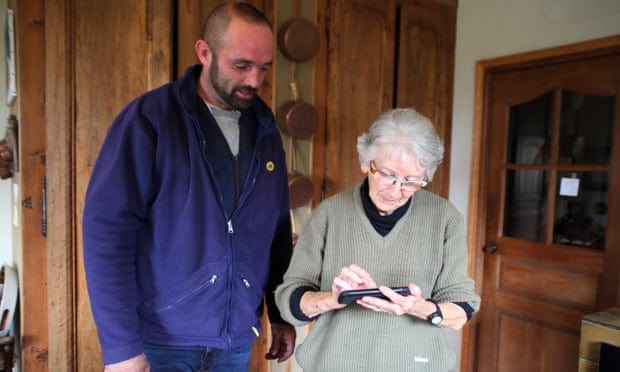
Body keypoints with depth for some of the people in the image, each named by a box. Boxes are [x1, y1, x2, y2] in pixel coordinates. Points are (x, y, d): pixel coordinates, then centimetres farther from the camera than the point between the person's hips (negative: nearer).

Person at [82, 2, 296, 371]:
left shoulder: (266, 131, 3)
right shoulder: (149, 118, -12)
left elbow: (278, 230, 7)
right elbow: (107, 229, -15)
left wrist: (282, 314, 9)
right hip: (161, 338, -5)